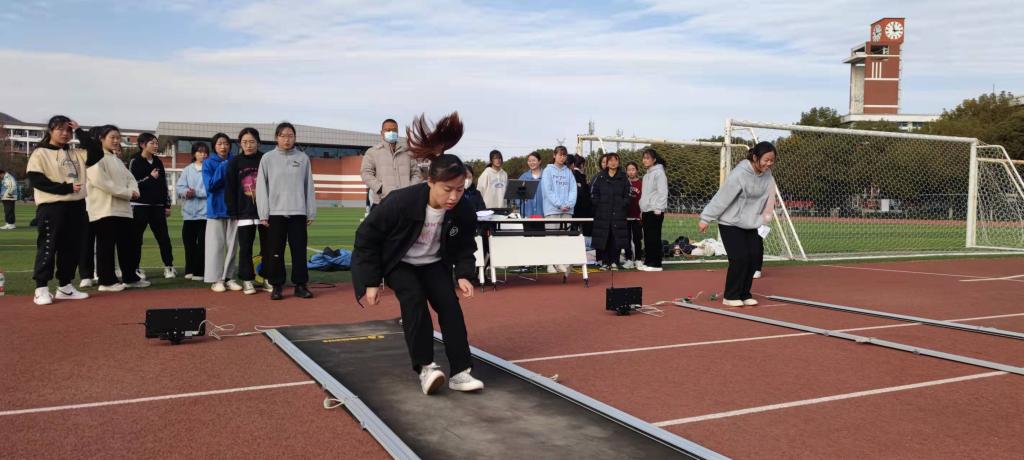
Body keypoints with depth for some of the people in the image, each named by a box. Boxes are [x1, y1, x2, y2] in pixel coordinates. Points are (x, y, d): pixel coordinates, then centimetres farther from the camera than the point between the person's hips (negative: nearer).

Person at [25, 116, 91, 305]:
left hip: (76, 206, 6)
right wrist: (66, 188, -17)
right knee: (48, 247, -5)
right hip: (51, 207, -6)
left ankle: (64, 286, 17)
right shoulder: (39, 154, -1)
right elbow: (36, 180, -11)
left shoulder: (76, 153, 16)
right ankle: (41, 289, -1)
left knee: (72, 248, 8)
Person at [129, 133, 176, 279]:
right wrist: (150, 178, -13)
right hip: (140, 205, -4)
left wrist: (167, 205, 11)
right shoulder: (135, 162, -2)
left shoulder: (158, 162, 13)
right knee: (136, 238, 1)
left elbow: (164, 184, 14)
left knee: (163, 237, 2)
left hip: (157, 206, 4)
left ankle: (169, 266, 7)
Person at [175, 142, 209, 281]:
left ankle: (199, 271, 7)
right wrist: (186, 192, -16)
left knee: (202, 243, -1)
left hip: (204, 212, -4)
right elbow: (179, 187, 4)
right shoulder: (187, 170, 12)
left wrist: (196, 192, -15)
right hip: (189, 212, 4)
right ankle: (189, 270, 20)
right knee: (189, 242, 8)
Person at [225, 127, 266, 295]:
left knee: (267, 247, 5)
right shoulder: (234, 162, 4)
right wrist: (233, 213, -3)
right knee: (245, 248, 3)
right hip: (244, 213, 0)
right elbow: (229, 189, 3)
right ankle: (247, 281, 11)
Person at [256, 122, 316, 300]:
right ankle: (276, 286, 12)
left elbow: (309, 187, 7)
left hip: (298, 212, 1)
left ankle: (300, 285, 11)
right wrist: (263, 214, -4)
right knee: (275, 252, 3)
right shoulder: (268, 158, 3)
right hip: (275, 212, -1)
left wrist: (311, 213, 4)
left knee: (299, 250, 3)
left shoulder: (303, 158, 6)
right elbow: (261, 187, 2)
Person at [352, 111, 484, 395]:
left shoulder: (464, 212, -23)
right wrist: (371, 282, -19)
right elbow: (367, 237, -22)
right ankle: (426, 368, -18)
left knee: (449, 304, -14)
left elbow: (464, 247, -2)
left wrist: (464, 274, -18)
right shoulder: (401, 202, -35)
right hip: (398, 262, -3)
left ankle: (460, 372, -10)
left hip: (433, 263, 3)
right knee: (414, 300, -26)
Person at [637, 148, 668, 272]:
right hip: (646, 211, 9)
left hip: (655, 211, -9)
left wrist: (658, 209, -18)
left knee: (654, 238, -7)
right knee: (647, 238, 10)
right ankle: (648, 262, 15)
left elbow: (663, 192, -15)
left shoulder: (659, 173, -9)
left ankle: (656, 264, -3)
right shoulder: (647, 174, 18)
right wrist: (642, 210, 18)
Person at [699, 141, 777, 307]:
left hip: (750, 223, 7)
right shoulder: (739, 174, -25)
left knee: (754, 256, 1)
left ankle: (744, 294, 17)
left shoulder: (767, 174, -4)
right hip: (730, 223, -7)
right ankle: (730, 296, 5)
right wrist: (706, 219, -17)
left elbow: (765, 196, 9)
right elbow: (721, 198, -21)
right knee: (739, 258, -11)